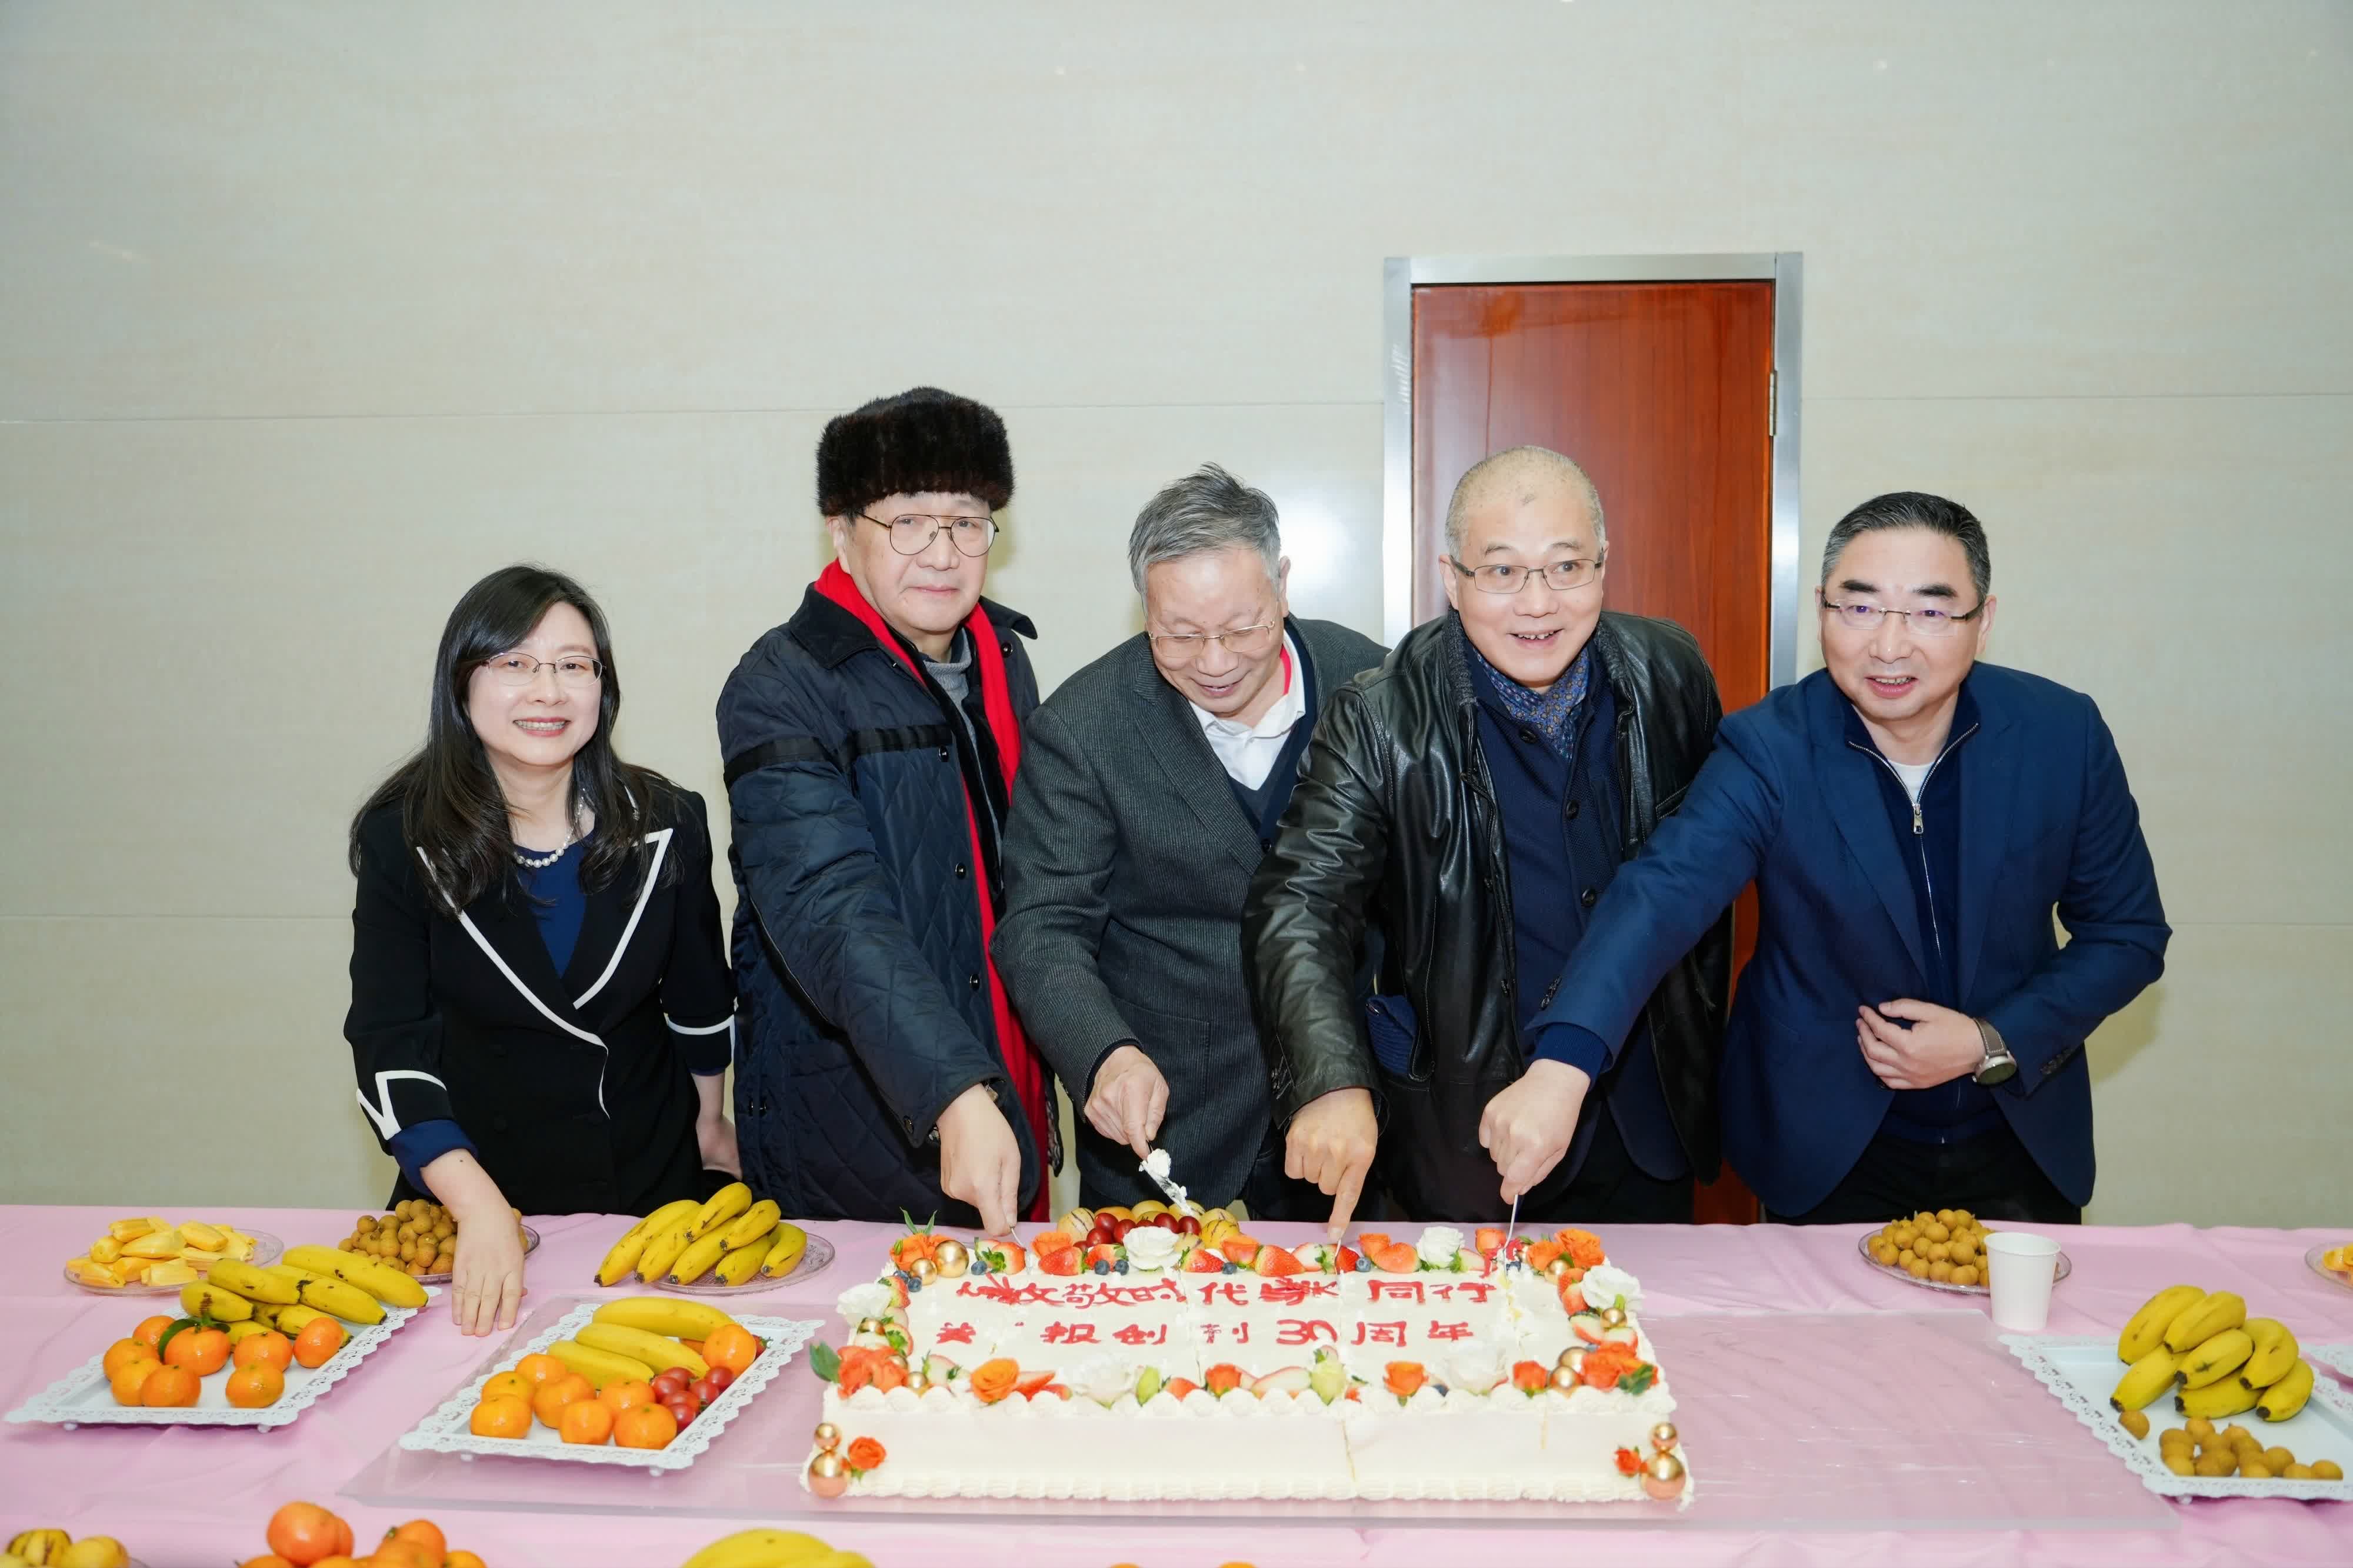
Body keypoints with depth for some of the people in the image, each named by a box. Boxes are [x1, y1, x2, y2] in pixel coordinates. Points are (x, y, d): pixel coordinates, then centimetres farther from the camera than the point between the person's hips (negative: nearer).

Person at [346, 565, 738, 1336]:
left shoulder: (664, 824, -7)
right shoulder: (402, 837, -11)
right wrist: (480, 1207, -27)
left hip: (652, 1185, 1)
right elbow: (388, 1044, -16)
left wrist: (708, 1119, 18)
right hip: (472, 1194, -1)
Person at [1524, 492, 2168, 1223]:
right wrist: (1561, 1064, -50)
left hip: (2022, 1137, 3)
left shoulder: (2062, 733, -11)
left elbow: (2128, 936, -1)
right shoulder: (1769, 750, -19)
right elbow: (1663, 893, -34)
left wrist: (1994, 1045, -16)